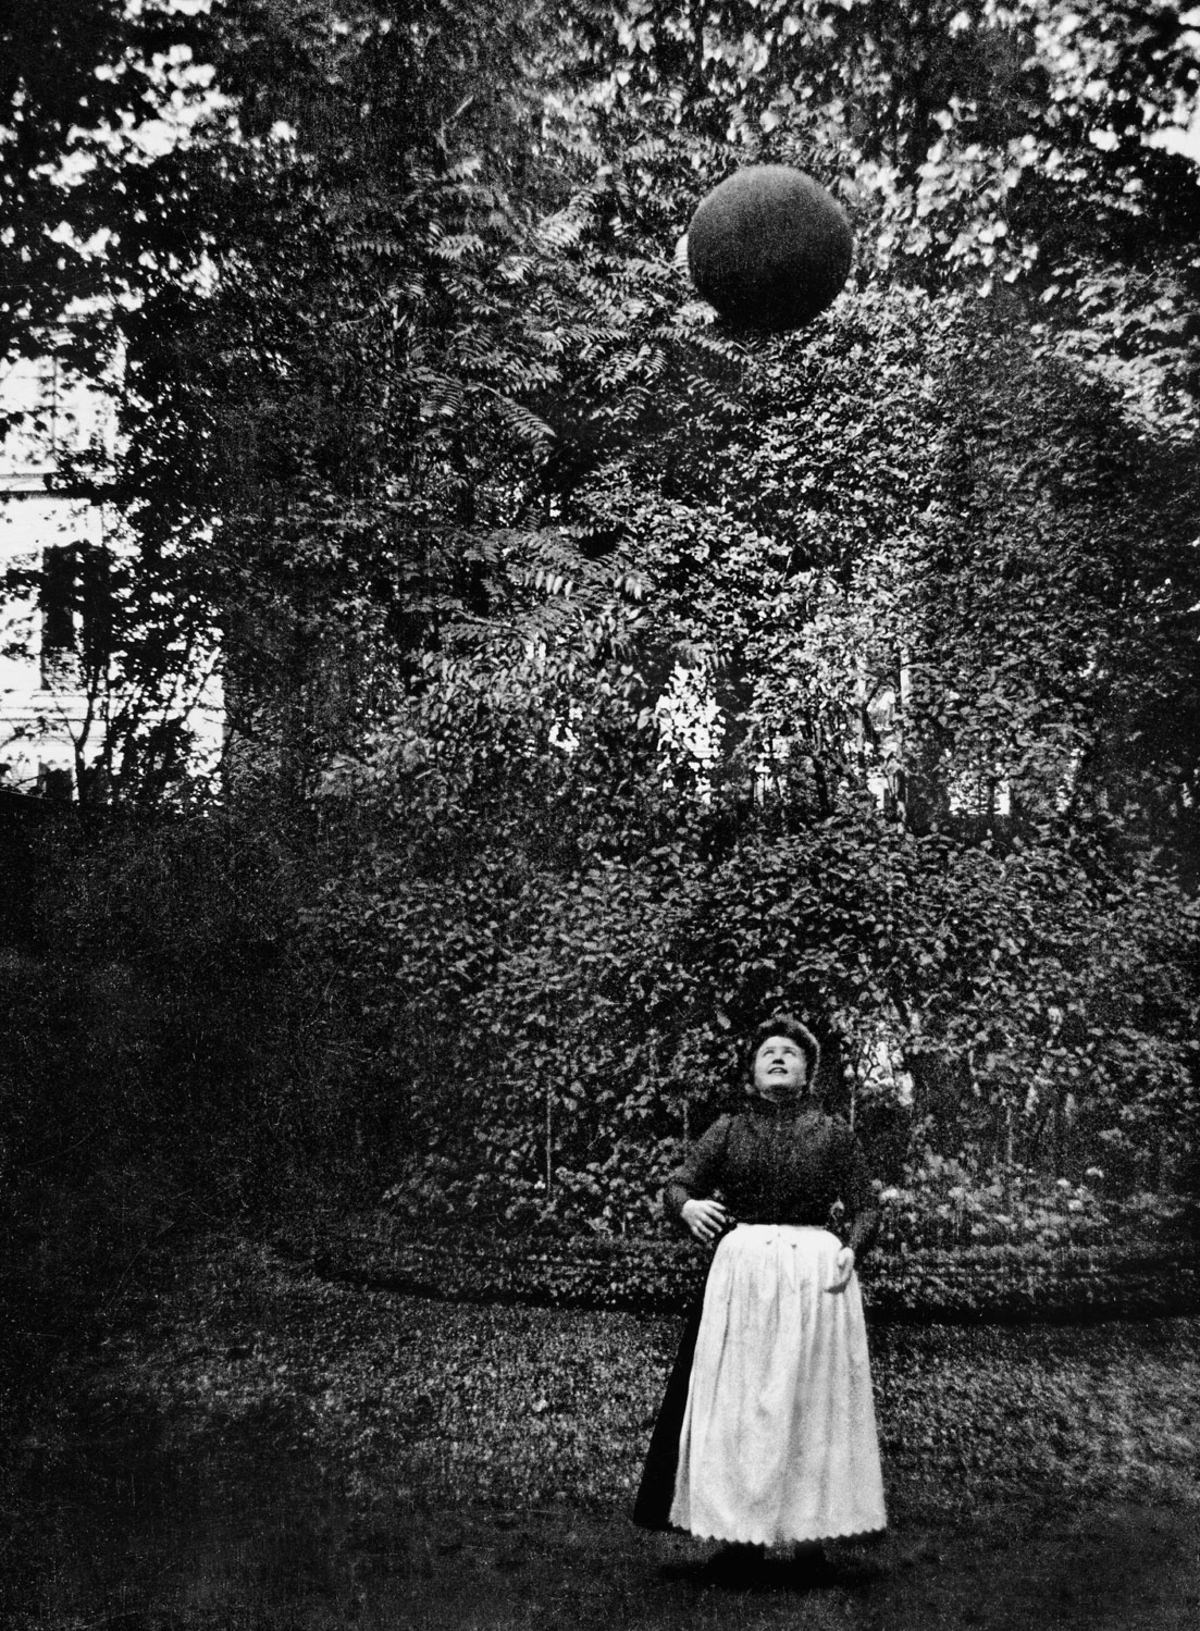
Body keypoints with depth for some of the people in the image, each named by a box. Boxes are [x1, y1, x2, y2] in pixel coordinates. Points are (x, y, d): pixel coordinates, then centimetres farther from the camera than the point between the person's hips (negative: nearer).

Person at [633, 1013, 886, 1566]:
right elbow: (679, 1182, 2)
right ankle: (741, 1526, 13)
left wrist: (851, 1248, -12)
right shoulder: (728, 1129, 9)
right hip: (741, 1268, 1)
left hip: (816, 1272, -1)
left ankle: (808, 1528, 14)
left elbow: (866, 1207, 7)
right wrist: (687, 1205, -20)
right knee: (737, 1399, 2)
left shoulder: (833, 1132, 8)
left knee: (811, 1399, 2)